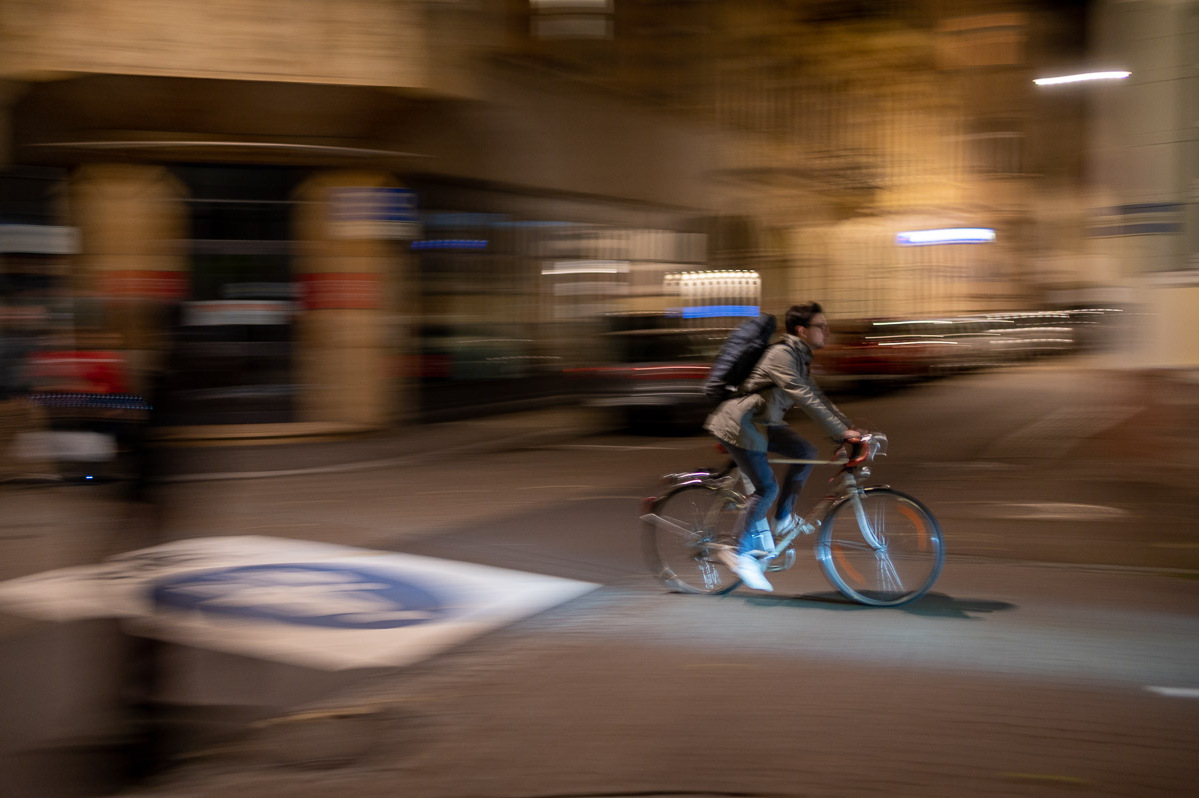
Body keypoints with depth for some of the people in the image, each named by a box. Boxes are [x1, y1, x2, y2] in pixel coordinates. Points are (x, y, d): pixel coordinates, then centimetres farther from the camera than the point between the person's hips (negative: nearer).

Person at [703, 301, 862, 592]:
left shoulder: (801, 356, 10)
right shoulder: (781, 355, -22)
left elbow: (817, 397, 14)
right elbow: (806, 399, -29)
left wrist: (850, 427, 7)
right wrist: (840, 431, -29)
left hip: (761, 423, 10)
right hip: (738, 423, -10)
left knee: (806, 453, 1)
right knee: (767, 488, -12)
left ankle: (783, 518, 12)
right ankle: (737, 549, -3)